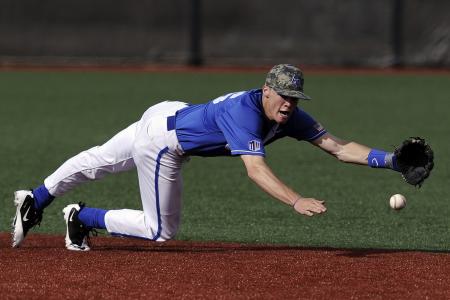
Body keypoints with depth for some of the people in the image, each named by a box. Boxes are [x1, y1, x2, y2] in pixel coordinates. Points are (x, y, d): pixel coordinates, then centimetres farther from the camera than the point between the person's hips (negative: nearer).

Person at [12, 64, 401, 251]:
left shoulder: (290, 117, -12)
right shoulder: (245, 112, -36)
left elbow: (336, 146, -16)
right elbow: (256, 169, -47)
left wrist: (387, 159, -27)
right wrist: (296, 201, -60)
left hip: (170, 114, 9)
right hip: (161, 140, -9)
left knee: (97, 163, 24)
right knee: (161, 230, 3)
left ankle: (35, 202, 40)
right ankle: (82, 218, 17)